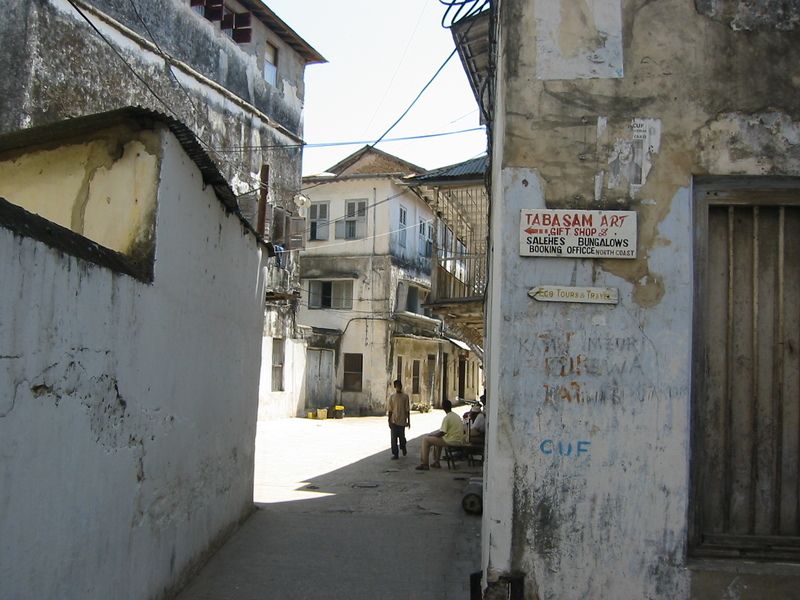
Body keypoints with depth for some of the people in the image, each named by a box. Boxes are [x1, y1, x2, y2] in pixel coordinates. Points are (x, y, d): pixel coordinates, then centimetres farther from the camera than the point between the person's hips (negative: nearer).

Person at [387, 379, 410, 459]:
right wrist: (389, 421, -1)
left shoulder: (405, 396, 0)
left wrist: (408, 421, 0)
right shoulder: (392, 397, 2)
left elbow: (407, 410, 2)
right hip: (394, 421, 0)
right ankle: (395, 454, 5)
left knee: (402, 437, 9)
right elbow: (390, 410, 4)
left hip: (402, 421, 0)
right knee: (394, 438, -2)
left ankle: (403, 448, 38)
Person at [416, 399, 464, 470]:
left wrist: (431, 435, 1)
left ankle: (425, 464, -2)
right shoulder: (457, 416, 12)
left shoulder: (447, 418, -15)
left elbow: (441, 433, -18)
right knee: (436, 438, 33)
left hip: (451, 442, -9)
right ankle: (436, 462, 30)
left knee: (425, 440, -1)